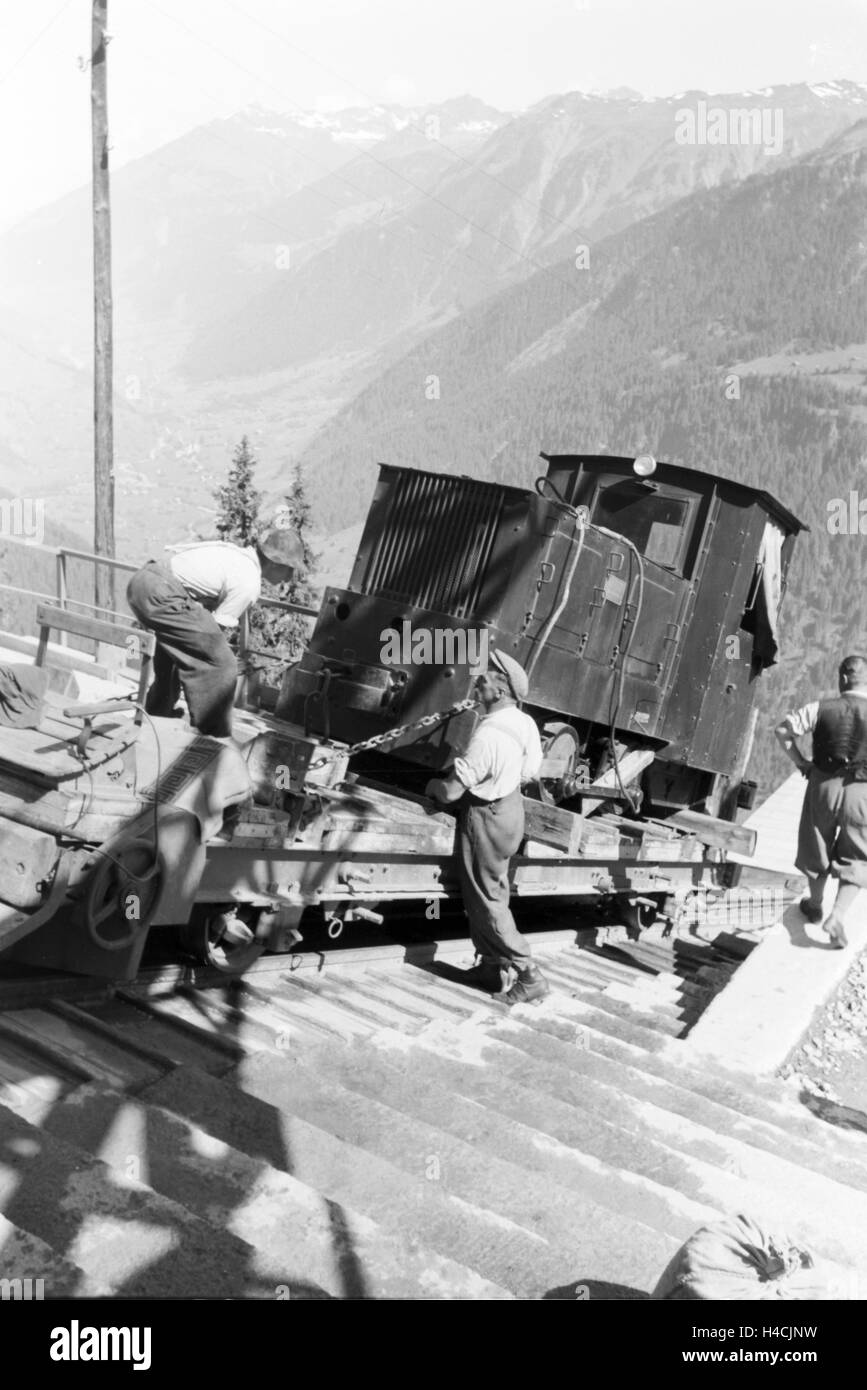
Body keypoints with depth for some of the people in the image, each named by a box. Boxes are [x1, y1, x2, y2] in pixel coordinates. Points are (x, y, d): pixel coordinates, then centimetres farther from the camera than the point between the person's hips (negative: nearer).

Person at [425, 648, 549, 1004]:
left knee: (486, 898, 5)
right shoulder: (523, 723, -5)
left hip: (486, 817, -9)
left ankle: (529, 975, 8)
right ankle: (490, 966, 32)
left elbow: (452, 790, -24)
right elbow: (530, 770, 11)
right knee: (494, 891, 20)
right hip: (511, 806, 9)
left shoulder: (488, 736, -30)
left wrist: (433, 785, -3)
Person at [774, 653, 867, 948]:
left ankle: (815, 904, 39)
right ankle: (838, 916, -1)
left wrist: (799, 761, 2)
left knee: (818, 848, 22)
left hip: (823, 785, 1)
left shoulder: (821, 708, -7)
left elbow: (783, 730, -8)